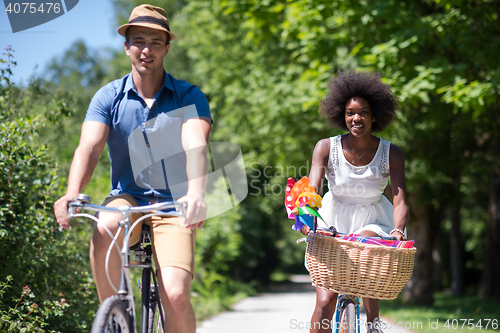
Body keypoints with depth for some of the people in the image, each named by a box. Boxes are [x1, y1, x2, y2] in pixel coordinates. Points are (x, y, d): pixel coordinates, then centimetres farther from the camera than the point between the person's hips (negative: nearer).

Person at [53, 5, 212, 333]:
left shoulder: (189, 97, -3)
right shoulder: (109, 97, 1)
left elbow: (196, 145, -21)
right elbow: (89, 147, -14)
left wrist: (196, 193, -42)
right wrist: (72, 194, -34)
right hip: (128, 198, 1)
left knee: (175, 296, -20)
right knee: (104, 230, -35)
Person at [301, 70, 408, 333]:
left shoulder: (391, 154, -10)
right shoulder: (326, 147, -11)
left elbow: (400, 200, -17)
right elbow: (313, 188, -21)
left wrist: (398, 230, -38)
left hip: (372, 222, 0)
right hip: (333, 220, 0)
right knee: (325, 302, -12)